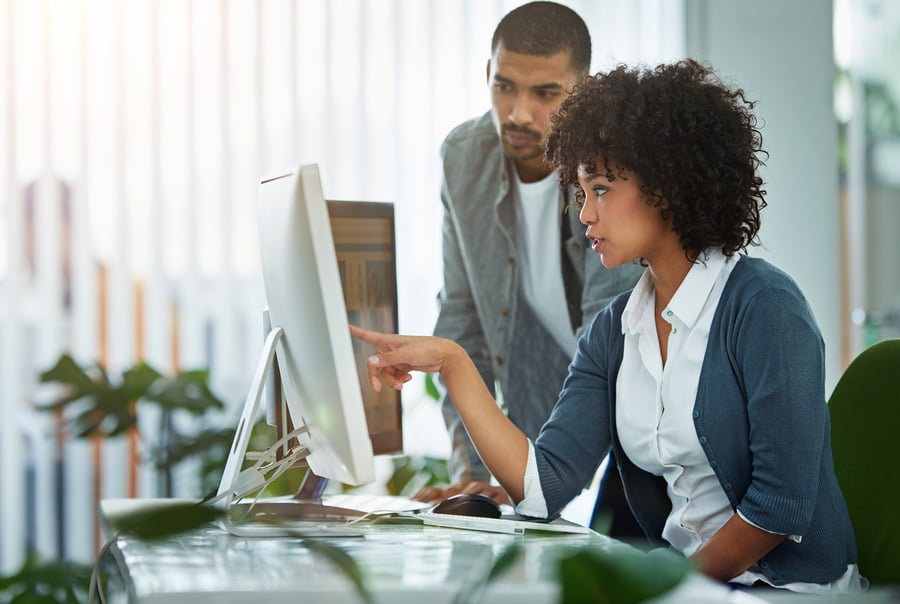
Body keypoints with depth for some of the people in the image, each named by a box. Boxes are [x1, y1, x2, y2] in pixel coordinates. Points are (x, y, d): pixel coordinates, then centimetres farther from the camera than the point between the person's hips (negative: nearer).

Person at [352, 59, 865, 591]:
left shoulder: (763, 305, -13)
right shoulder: (613, 332, 9)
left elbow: (782, 499, -17)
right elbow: (543, 486, -2)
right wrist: (452, 363, -6)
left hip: (790, 588, -6)